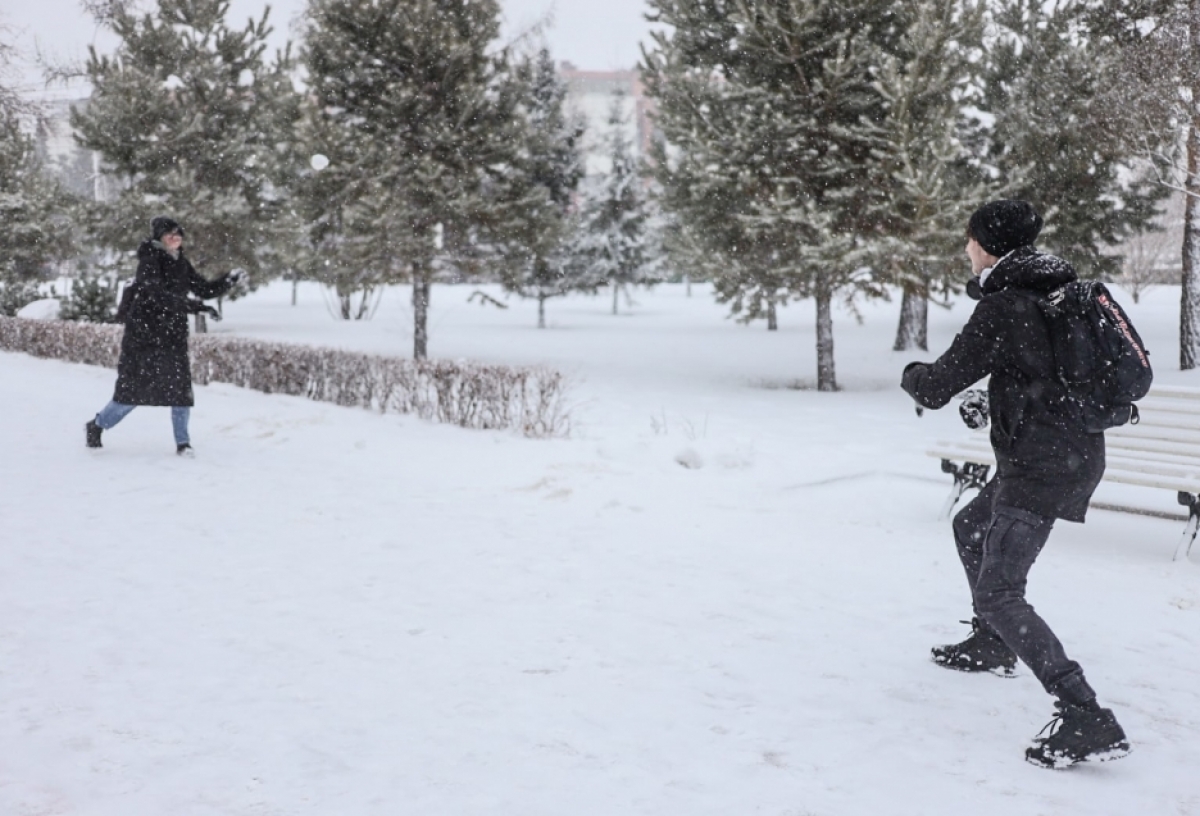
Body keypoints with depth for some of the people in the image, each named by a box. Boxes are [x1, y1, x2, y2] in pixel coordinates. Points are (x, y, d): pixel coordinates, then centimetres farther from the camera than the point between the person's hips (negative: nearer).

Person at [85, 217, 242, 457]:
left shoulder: (181, 265, 8)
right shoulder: (149, 261, -13)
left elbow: (205, 289, 12)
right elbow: (158, 295, -27)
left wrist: (228, 282, -6)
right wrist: (195, 307, -34)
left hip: (173, 338, 6)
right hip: (143, 335, -5)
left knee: (181, 389, -2)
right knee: (132, 391, 3)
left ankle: (183, 443, 10)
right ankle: (96, 426, 26)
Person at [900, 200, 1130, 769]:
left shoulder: (1001, 308, -17)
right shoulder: (1059, 291, 9)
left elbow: (935, 388, -13)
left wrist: (911, 374, 9)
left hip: (1041, 465, -10)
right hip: (1077, 453, 10)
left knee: (998, 594, -12)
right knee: (971, 526, 30)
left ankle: (1086, 719, -17)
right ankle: (991, 646, 45)